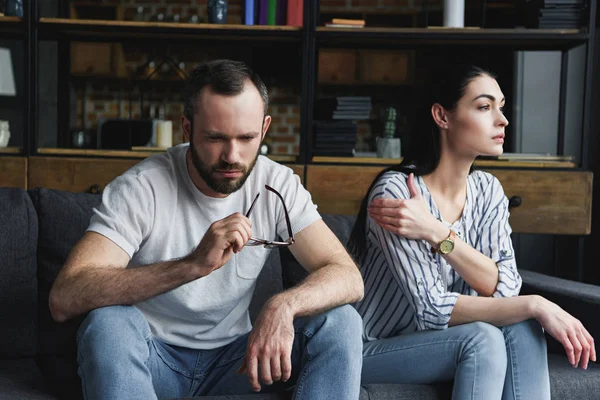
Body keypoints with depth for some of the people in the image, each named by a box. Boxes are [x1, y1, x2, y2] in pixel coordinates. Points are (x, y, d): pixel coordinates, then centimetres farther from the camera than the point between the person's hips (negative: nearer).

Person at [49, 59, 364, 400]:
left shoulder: (278, 185, -8)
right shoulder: (140, 188, -19)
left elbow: (348, 278, -13)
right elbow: (63, 300, -32)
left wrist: (283, 305, -36)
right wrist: (193, 264, -43)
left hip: (233, 354, 3)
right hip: (151, 357, -3)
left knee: (341, 322, -18)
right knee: (108, 322, -34)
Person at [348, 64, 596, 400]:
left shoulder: (487, 190, -1)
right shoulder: (396, 190, -22)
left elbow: (504, 287, -14)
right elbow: (432, 309, -26)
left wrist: (436, 234, -26)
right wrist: (535, 305, -28)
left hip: (432, 341, 6)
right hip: (376, 350, -6)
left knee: (522, 329, -21)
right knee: (483, 338, -29)